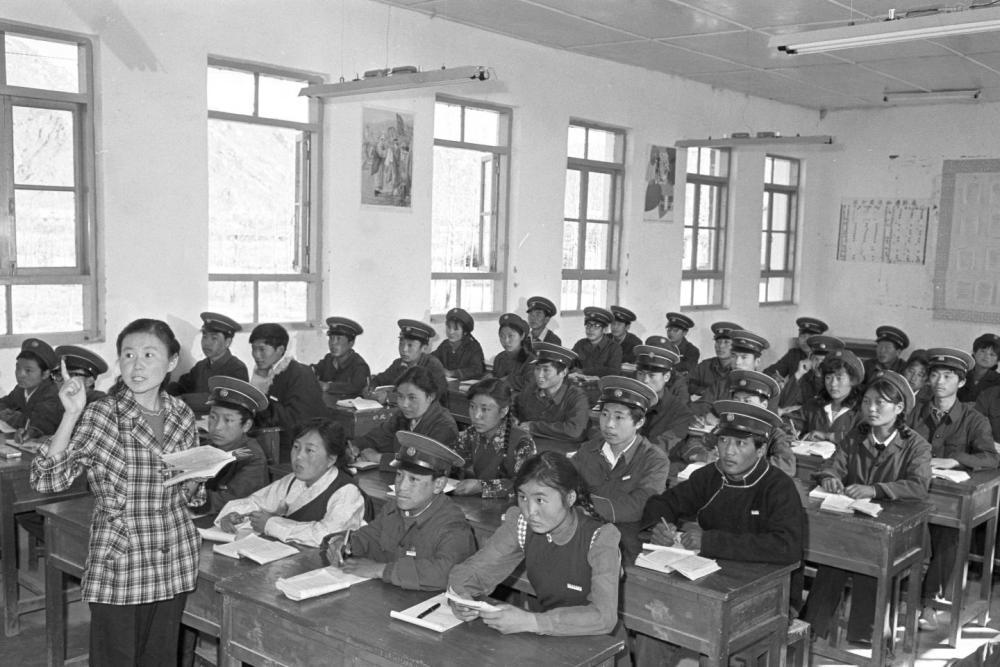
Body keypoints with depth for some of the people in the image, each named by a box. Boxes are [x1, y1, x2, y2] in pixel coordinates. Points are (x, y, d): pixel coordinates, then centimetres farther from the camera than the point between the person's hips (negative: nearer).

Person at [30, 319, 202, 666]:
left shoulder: (182, 414, 3)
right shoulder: (100, 416, -9)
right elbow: (46, 479, -19)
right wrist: (72, 415, -26)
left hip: (176, 563, 4)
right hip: (119, 566, -4)